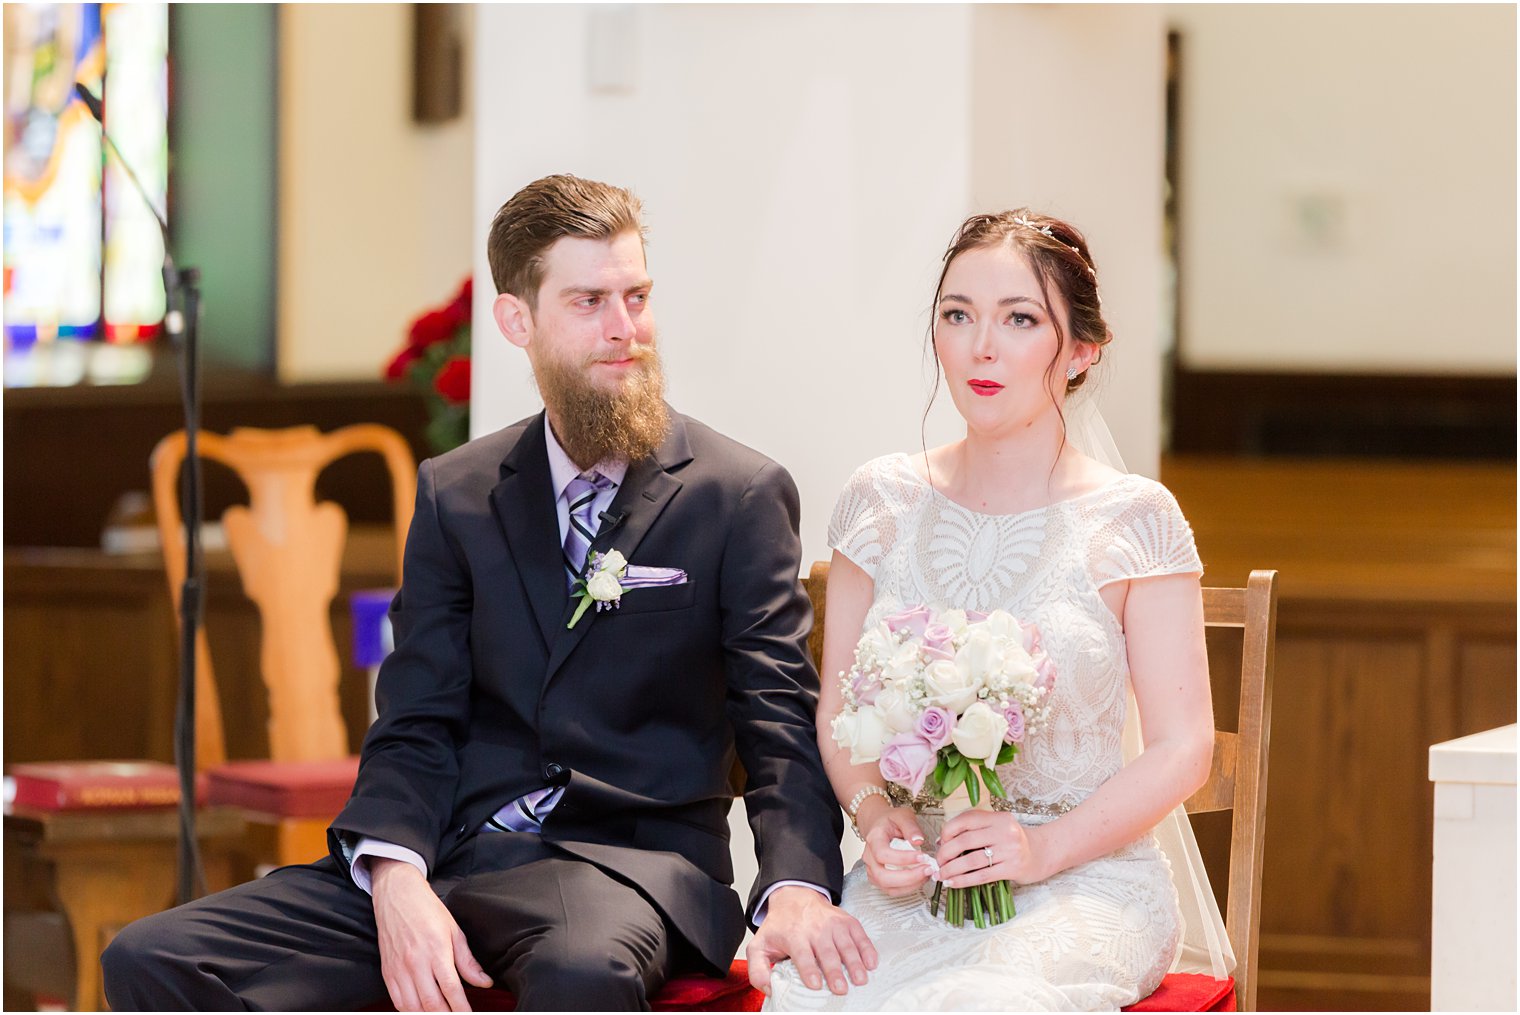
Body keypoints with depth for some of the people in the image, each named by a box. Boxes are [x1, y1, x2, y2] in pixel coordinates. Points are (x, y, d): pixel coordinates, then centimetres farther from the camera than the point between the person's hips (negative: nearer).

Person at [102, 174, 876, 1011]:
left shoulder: (742, 495, 4)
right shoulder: (455, 495, 14)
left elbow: (781, 726, -2)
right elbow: (415, 724, 7)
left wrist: (797, 886, -24)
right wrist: (396, 878, -15)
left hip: (631, 856, -4)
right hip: (453, 850, 4)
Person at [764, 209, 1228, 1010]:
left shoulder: (1133, 520, 0)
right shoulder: (882, 503, 9)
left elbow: (1182, 749, -1)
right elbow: (837, 711, 14)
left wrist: (1045, 847, -15)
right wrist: (873, 812, -7)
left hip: (1083, 882, -2)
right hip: (906, 879, 3)